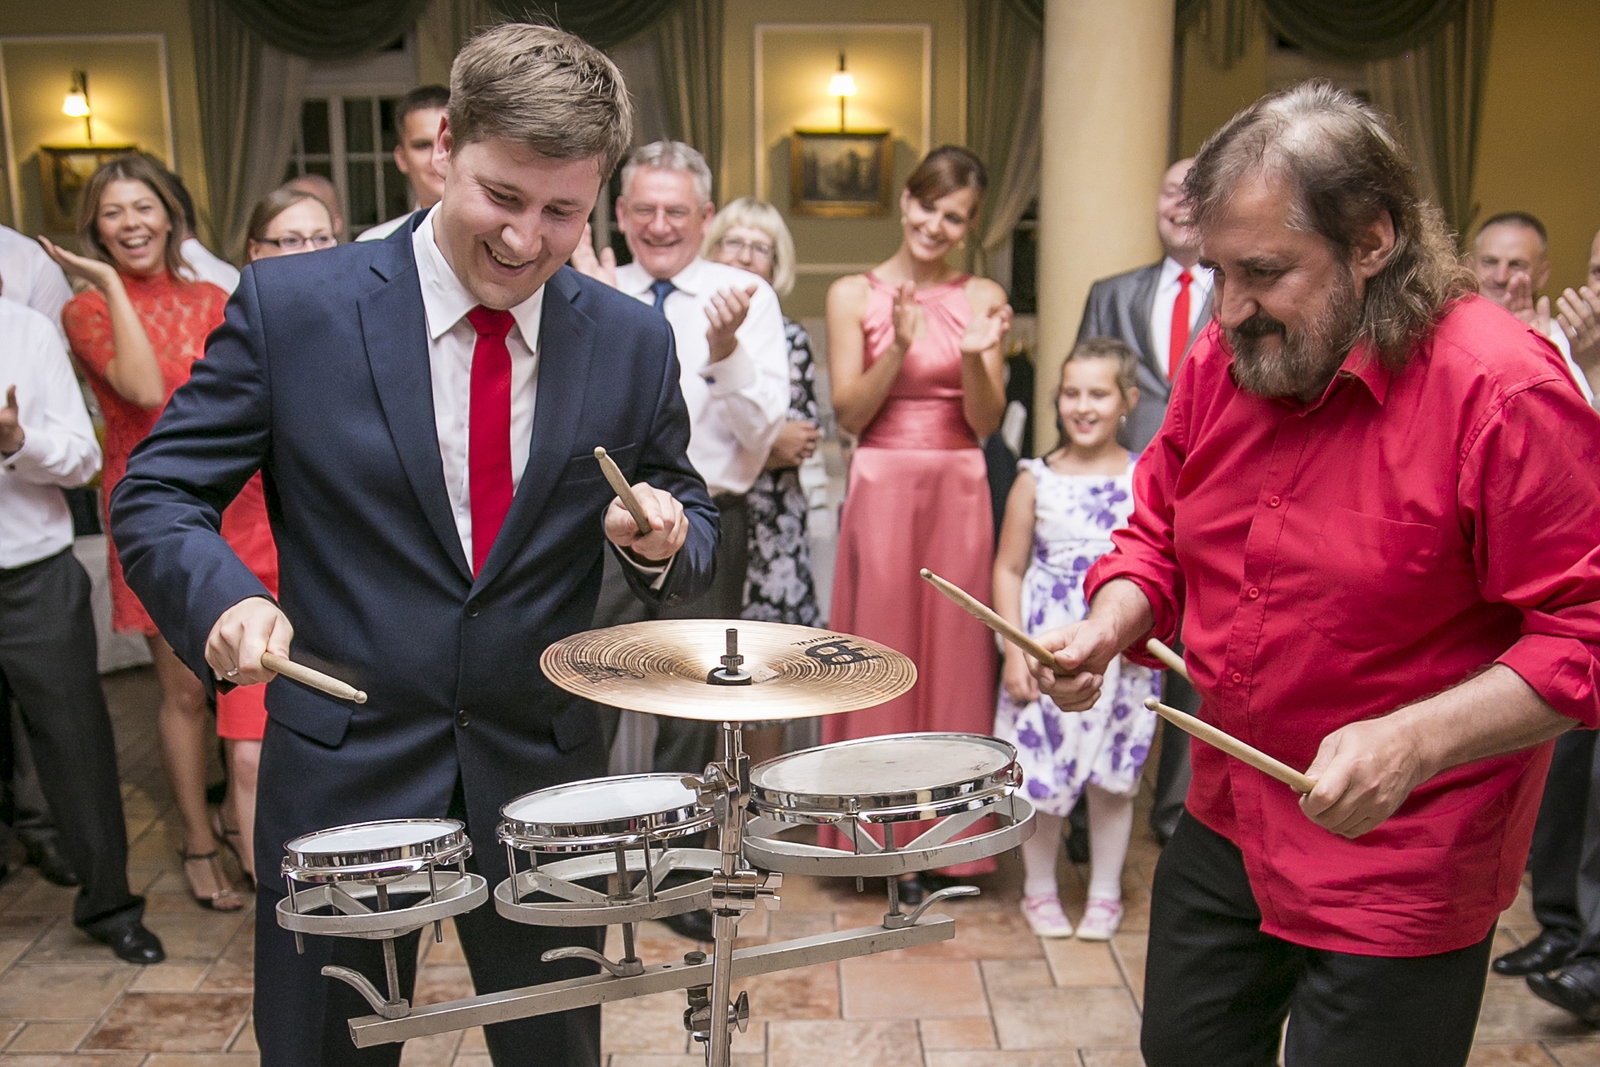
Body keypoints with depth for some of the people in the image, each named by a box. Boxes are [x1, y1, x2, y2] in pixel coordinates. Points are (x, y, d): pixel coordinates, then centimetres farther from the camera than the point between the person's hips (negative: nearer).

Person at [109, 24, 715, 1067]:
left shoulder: (633, 341, -2)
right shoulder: (291, 306, -8)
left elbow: (688, 518, 8)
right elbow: (157, 494, -4)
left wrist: (664, 540, -15)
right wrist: (225, 593, -24)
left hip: (543, 775, 2)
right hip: (340, 773, -2)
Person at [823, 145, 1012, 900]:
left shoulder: (983, 299, 7)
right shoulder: (854, 294, 3)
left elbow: (985, 422, 3)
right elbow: (848, 415, -3)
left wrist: (976, 357, -15)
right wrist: (900, 348, -16)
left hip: (958, 494, 1)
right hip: (881, 491, -1)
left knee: (953, 654, 5)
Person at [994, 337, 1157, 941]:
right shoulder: (1036, 480, -1)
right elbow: (1009, 570, 0)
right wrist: (1014, 653, -6)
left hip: (1119, 657, 0)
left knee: (1112, 777, 9)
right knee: (1040, 775, 6)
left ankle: (1104, 894, 26)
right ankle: (1039, 889, 26)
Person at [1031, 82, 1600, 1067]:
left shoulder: (1504, 388, -22)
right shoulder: (1220, 362, -2)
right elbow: (1161, 538, 10)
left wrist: (1415, 741, -31)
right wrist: (1109, 627, -10)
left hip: (1399, 866, -6)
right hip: (1227, 820, 7)